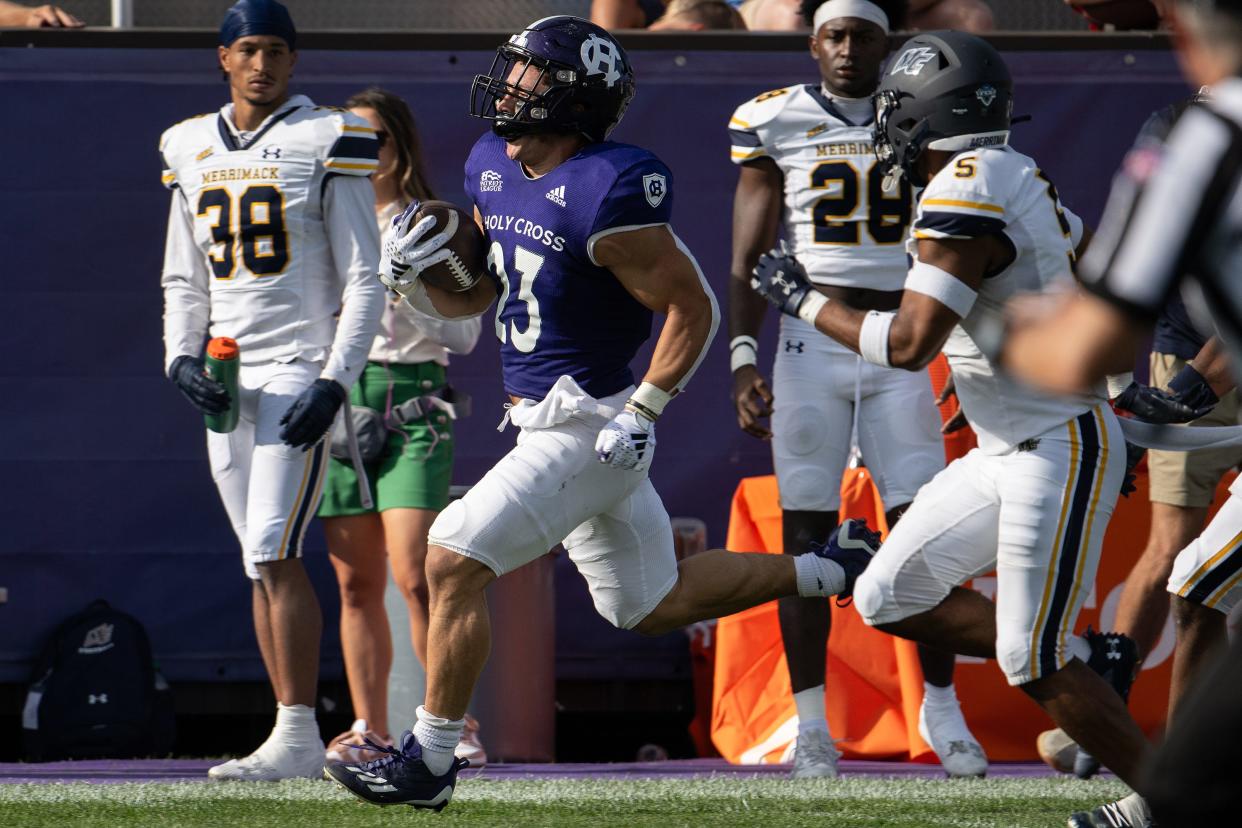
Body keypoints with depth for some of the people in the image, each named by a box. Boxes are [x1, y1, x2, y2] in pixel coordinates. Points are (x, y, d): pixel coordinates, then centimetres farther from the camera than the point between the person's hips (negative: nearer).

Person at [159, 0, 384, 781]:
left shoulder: (327, 145, -5)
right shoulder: (193, 151, 12)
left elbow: (364, 284, -6)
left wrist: (333, 383, -15)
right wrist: (183, 359, 2)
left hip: (302, 369, -6)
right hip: (229, 382, 6)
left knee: (274, 551, -16)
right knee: (262, 563, 6)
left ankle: (297, 734, -15)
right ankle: (296, 739, 9)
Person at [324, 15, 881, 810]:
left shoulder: (605, 194, -21)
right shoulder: (493, 168, 5)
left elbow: (694, 308, -15)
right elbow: (471, 295, 17)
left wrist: (643, 412, -19)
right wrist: (412, 274, -3)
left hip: (589, 426, -10)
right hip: (548, 419, 10)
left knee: (453, 561, -13)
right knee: (652, 605, 19)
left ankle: (428, 762, -5)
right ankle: (828, 571, 32)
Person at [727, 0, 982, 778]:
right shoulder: (775, 122, 2)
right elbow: (748, 260, 4)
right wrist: (743, 360, -5)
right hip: (812, 343, -1)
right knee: (808, 534, -1)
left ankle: (942, 709, 8)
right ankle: (811, 722, 4)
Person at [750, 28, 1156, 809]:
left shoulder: (965, 197, -20)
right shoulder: (1015, 176, 9)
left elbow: (909, 344, -22)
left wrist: (806, 300, -10)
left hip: (1059, 452, -10)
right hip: (1006, 451, 10)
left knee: (1033, 664, -7)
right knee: (890, 597, 9)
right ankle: (1090, 659, 15)